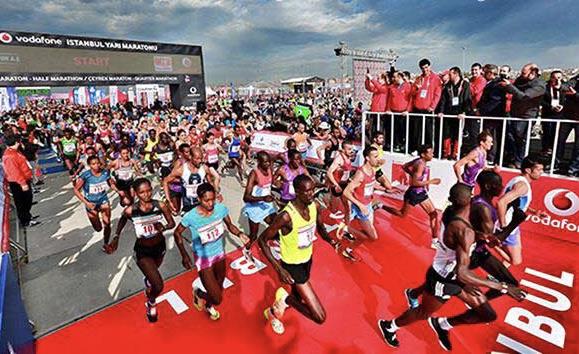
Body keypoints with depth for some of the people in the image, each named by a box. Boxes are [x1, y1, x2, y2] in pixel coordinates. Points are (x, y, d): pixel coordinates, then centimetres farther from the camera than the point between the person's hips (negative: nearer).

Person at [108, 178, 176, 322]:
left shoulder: (160, 206, -22)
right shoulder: (130, 211, -22)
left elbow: (172, 223, -10)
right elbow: (122, 220, 1)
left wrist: (164, 227, -30)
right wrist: (116, 238, -7)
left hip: (160, 246, 3)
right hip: (142, 251, -3)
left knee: (152, 273, 34)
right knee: (158, 286, -12)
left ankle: (148, 281, 73)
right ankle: (151, 303, 24)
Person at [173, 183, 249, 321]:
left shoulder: (221, 208, -19)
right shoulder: (191, 216, -26)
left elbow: (230, 225, -2)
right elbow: (177, 233, -8)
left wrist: (240, 234, -21)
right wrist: (184, 255, -15)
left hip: (220, 254, 4)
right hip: (204, 259, -4)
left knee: (219, 288, 25)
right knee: (217, 299, -6)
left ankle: (208, 305, 60)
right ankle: (198, 293, 29)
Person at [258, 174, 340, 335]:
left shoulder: (315, 206, -12)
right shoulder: (286, 216, -32)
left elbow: (320, 227, 9)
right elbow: (262, 240, -22)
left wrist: (330, 240, -12)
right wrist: (279, 269, -28)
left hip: (307, 259, 7)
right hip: (292, 265, -7)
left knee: (298, 297, 31)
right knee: (320, 317, -11)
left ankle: (275, 310, 59)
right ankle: (285, 299, 8)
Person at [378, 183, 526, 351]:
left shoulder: (449, 212, -12)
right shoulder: (465, 231, -37)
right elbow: (462, 273, -40)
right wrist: (502, 286, -35)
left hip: (452, 274, 8)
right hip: (443, 280, -8)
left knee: (488, 315, 17)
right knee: (423, 313, 20)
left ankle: (442, 325, 36)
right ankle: (389, 326, 46)